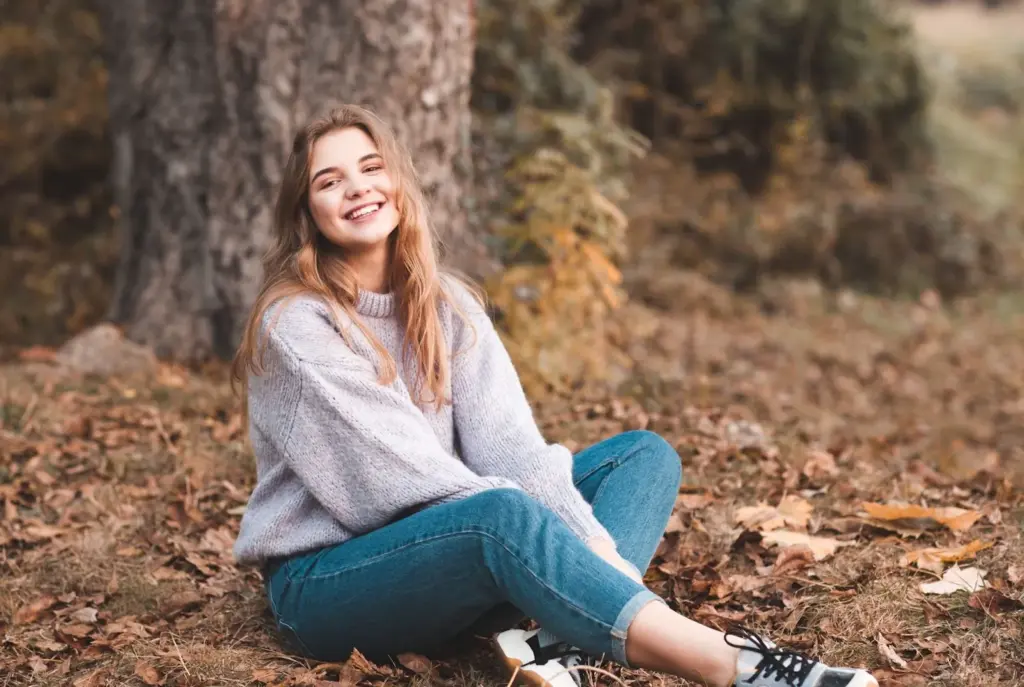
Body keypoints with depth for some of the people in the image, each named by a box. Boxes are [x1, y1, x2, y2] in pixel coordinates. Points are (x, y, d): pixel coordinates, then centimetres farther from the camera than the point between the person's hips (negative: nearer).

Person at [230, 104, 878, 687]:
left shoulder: (446, 303, 6)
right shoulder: (295, 325, -13)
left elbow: (508, 444, -6)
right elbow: (398, 474, -21)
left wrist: (588, 538, -23)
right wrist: (566, 542, -25)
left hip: (446, 550, 7)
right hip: (326, 582, -7)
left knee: (645, 455, -2)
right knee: (501, 515, -36)